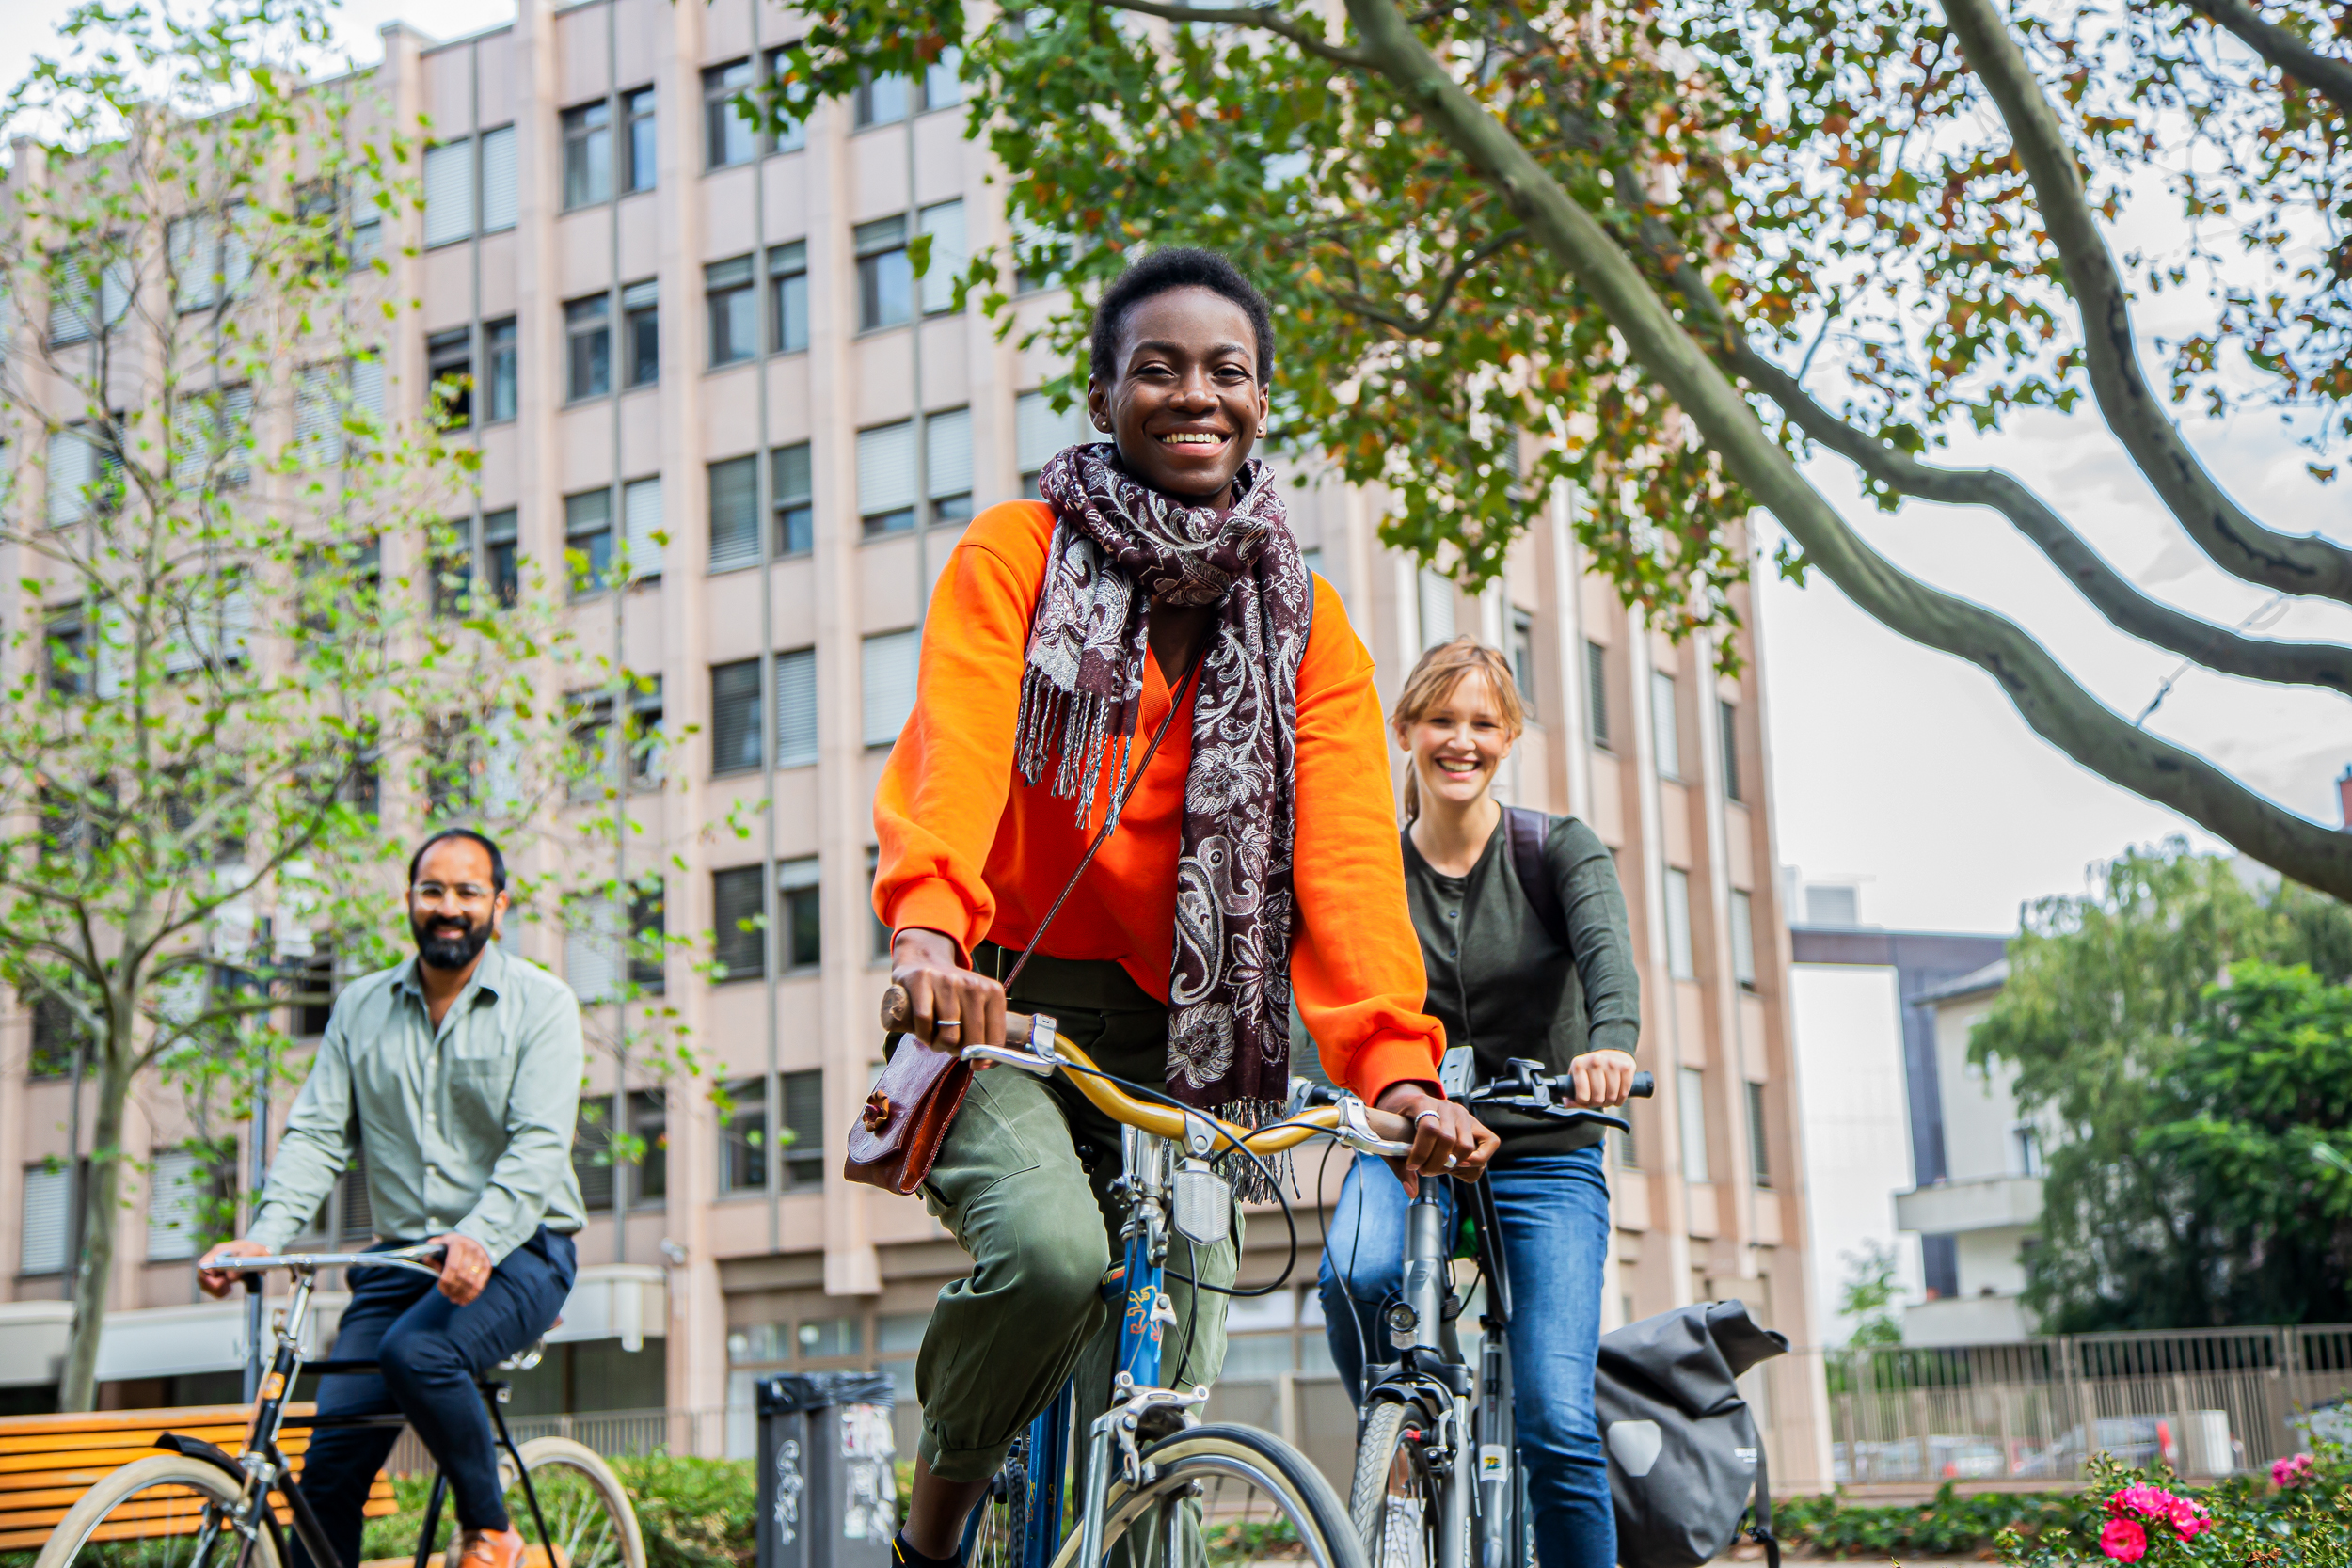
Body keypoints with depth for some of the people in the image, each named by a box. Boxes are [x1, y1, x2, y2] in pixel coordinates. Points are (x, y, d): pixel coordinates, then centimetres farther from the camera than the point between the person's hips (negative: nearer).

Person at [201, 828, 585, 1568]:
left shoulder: (541, 1003, -3)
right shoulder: (361, 1007, 10)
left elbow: (539, 1147, -15)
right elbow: (316, 1133, 4)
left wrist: (479, 1240, -33)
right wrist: (264, 1235, -15)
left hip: (519, 1253, -4)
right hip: (399, 1257, 4)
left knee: (416, 1353, -32)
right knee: (331, 1459, -9)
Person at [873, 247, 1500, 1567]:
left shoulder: (1305, 619, 7)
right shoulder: (1018, 554, -1)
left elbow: (1347, 853, -5)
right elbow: (956, 750, -19)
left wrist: (1398, 1063, -21)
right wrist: (927, 931, -40)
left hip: (1182, 1041, 3)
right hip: (1007, 1008, -3)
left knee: (1164, 1404, -2)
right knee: (1051, 1250, -29)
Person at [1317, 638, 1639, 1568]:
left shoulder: (1559, 849, -3)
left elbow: (1606, 945, -23)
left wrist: (1611, 1040, -45)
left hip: (1544, 1159, -1)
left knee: (1556, 1423, -13)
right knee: (1356, 1273, -33)